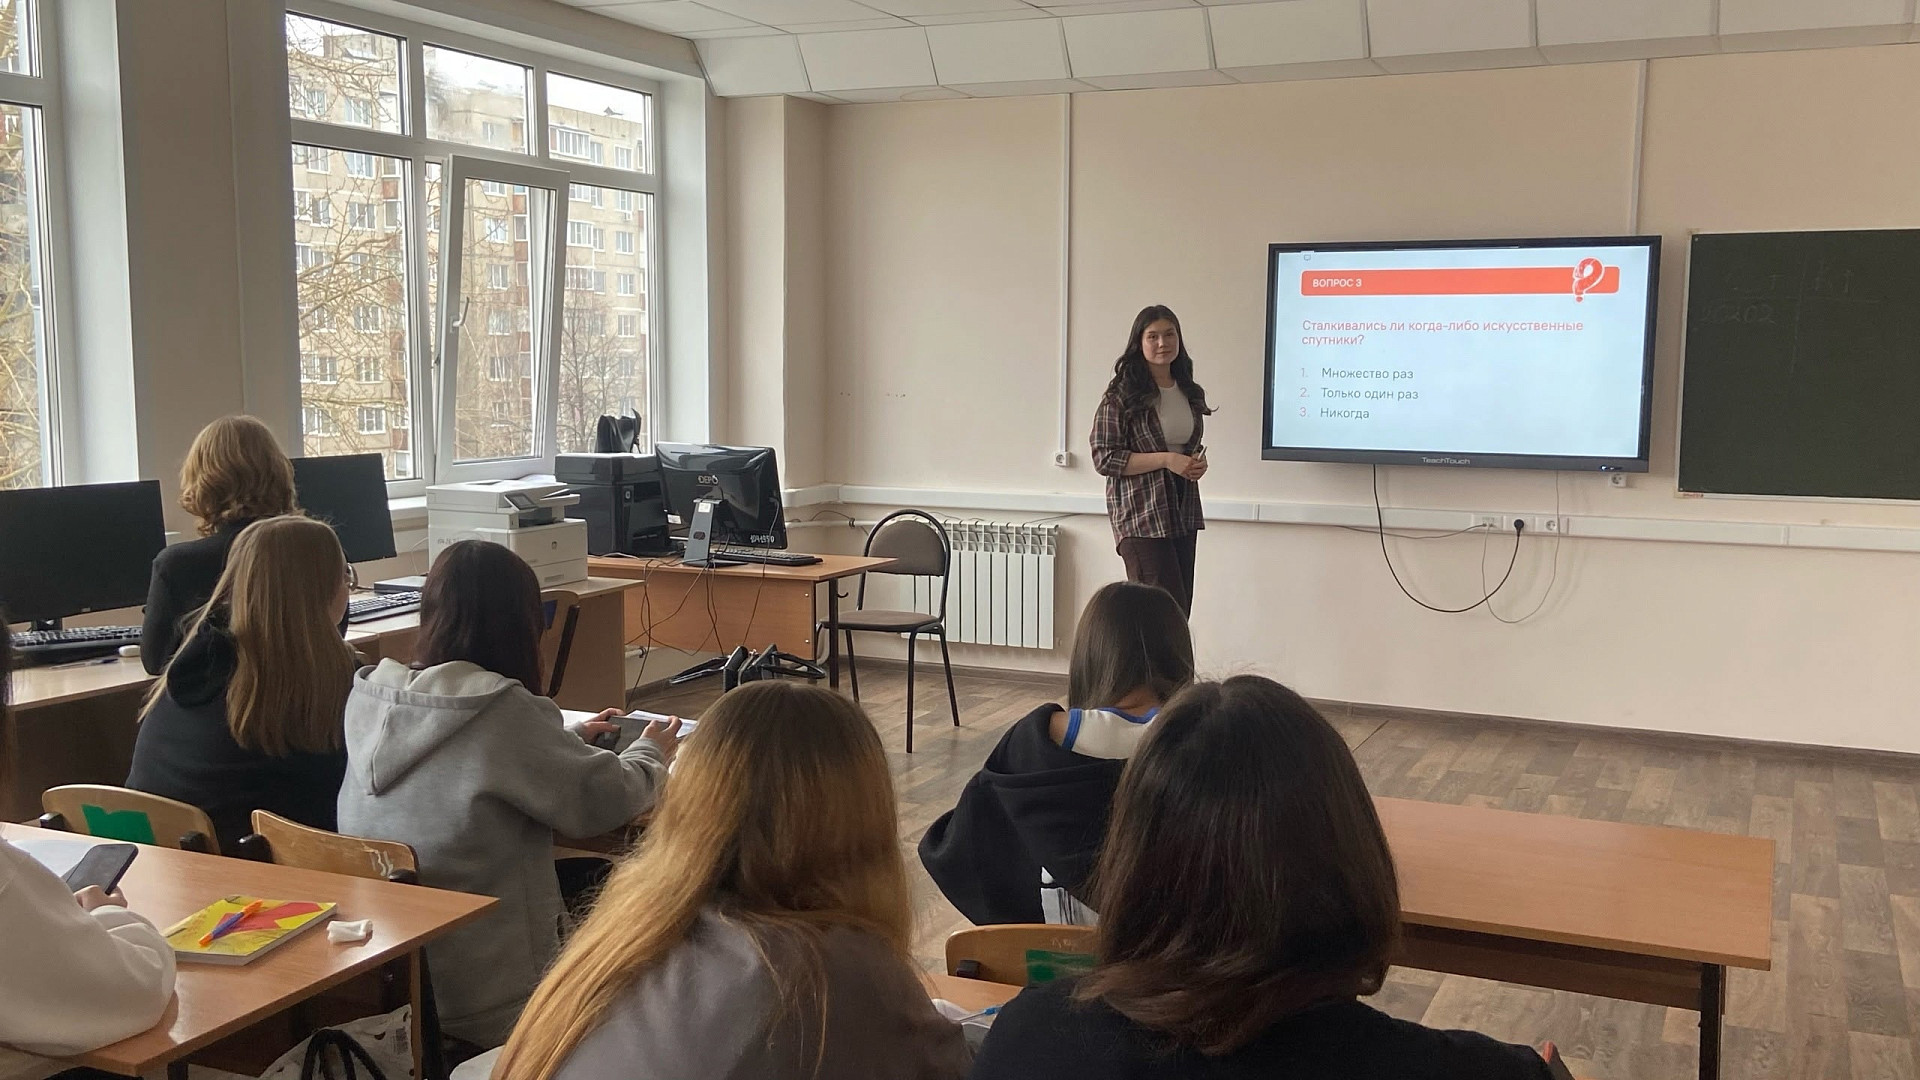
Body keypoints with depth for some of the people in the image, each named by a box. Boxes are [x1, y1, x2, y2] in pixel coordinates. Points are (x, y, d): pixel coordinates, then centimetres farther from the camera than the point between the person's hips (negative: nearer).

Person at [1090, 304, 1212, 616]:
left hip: (1184, 516, 7)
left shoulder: (1190, 394, 12)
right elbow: (1105, 459, -13)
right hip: (1141, 517, -7)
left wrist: (1198, 463, 2)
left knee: (1181, 611, 8)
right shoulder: (1121, 396, -8)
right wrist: (1166, 459, -18)